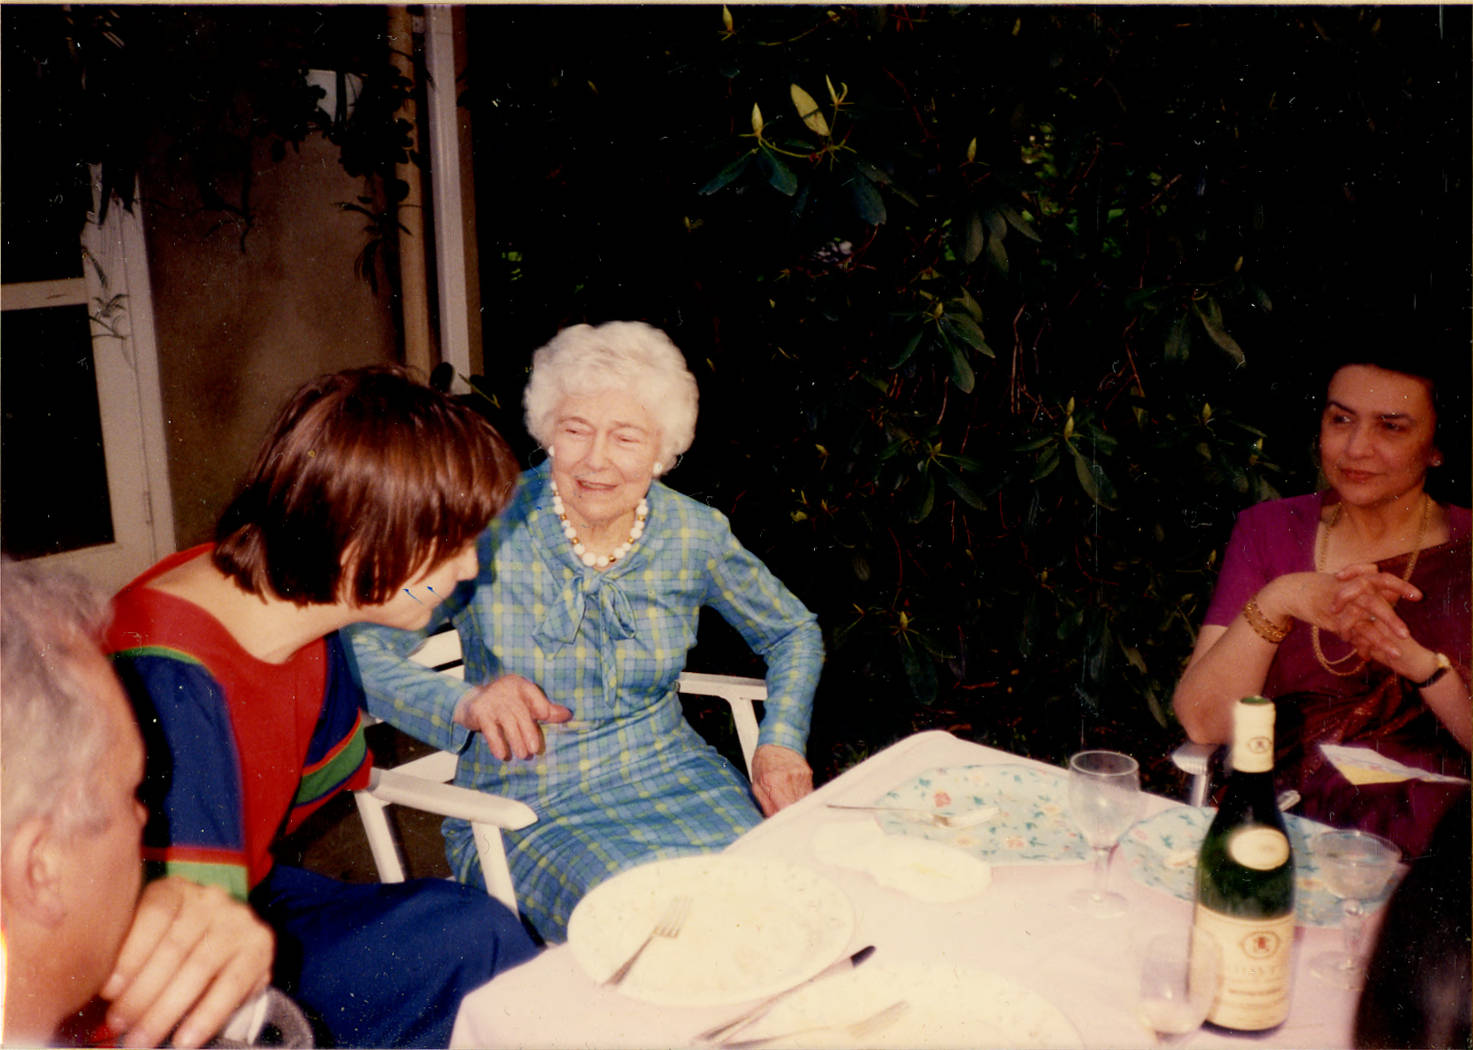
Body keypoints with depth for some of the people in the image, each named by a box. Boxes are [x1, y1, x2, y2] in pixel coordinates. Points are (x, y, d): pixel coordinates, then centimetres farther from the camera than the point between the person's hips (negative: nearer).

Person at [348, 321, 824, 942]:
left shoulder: (694, 535, -2)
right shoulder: (491, 524, -11)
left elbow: (794, 632, 15)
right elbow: (360, 653, -10)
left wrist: (780, 742, -1)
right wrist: (465, 702, -28)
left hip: (670, 775, 4)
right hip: (525, 808, -3)